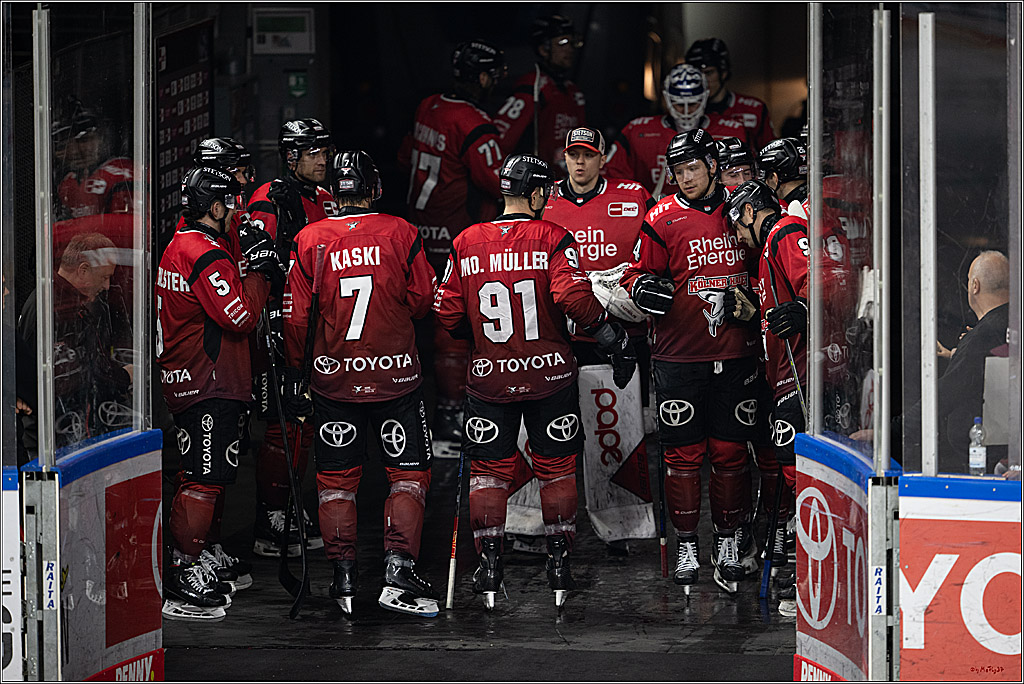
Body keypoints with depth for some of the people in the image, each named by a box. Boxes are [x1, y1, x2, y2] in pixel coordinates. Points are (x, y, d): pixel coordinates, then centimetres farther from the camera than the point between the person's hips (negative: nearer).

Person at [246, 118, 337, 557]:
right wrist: (273, 321, -25)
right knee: (282, 426, -8)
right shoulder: (270, 202, -12)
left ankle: (286, 511, 25)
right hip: (278, 330, -9)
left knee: (305, 423, 14)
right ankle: (267, 527, -3)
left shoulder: (325, 203, 15)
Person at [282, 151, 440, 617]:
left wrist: (293, 377, 8)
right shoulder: (400, 234, -6)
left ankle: (344, 578, 9)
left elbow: (296, 317, -2)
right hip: (395, 376, -1)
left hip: (333, 380, 1)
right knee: (409, 473, 7)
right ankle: (399, 570, -4)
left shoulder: (308, 241, -3)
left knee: (336, 479, 11)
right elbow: (423, 302, -1)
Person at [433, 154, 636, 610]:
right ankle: (559, 564, 14)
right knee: (557, 469, 12)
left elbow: (447, 314, 2)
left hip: (490, 378, 2)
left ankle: (489, 564, 7)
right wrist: (615, 340, -11)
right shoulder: (553, 239, -9)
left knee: (489, 469, 12)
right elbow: (574, 297, -22)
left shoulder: (466, 243, 0)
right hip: (550, 375, -1)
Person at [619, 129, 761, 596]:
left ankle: (727, 544, 17)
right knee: (683, 453, 0)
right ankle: (687, 548, 11)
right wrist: (644, 288, -19)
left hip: (735, 355, 2)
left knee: (730, 452, 4)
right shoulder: (662, 220, -2)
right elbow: (636, 275, 2)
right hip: (679, 358, -2)